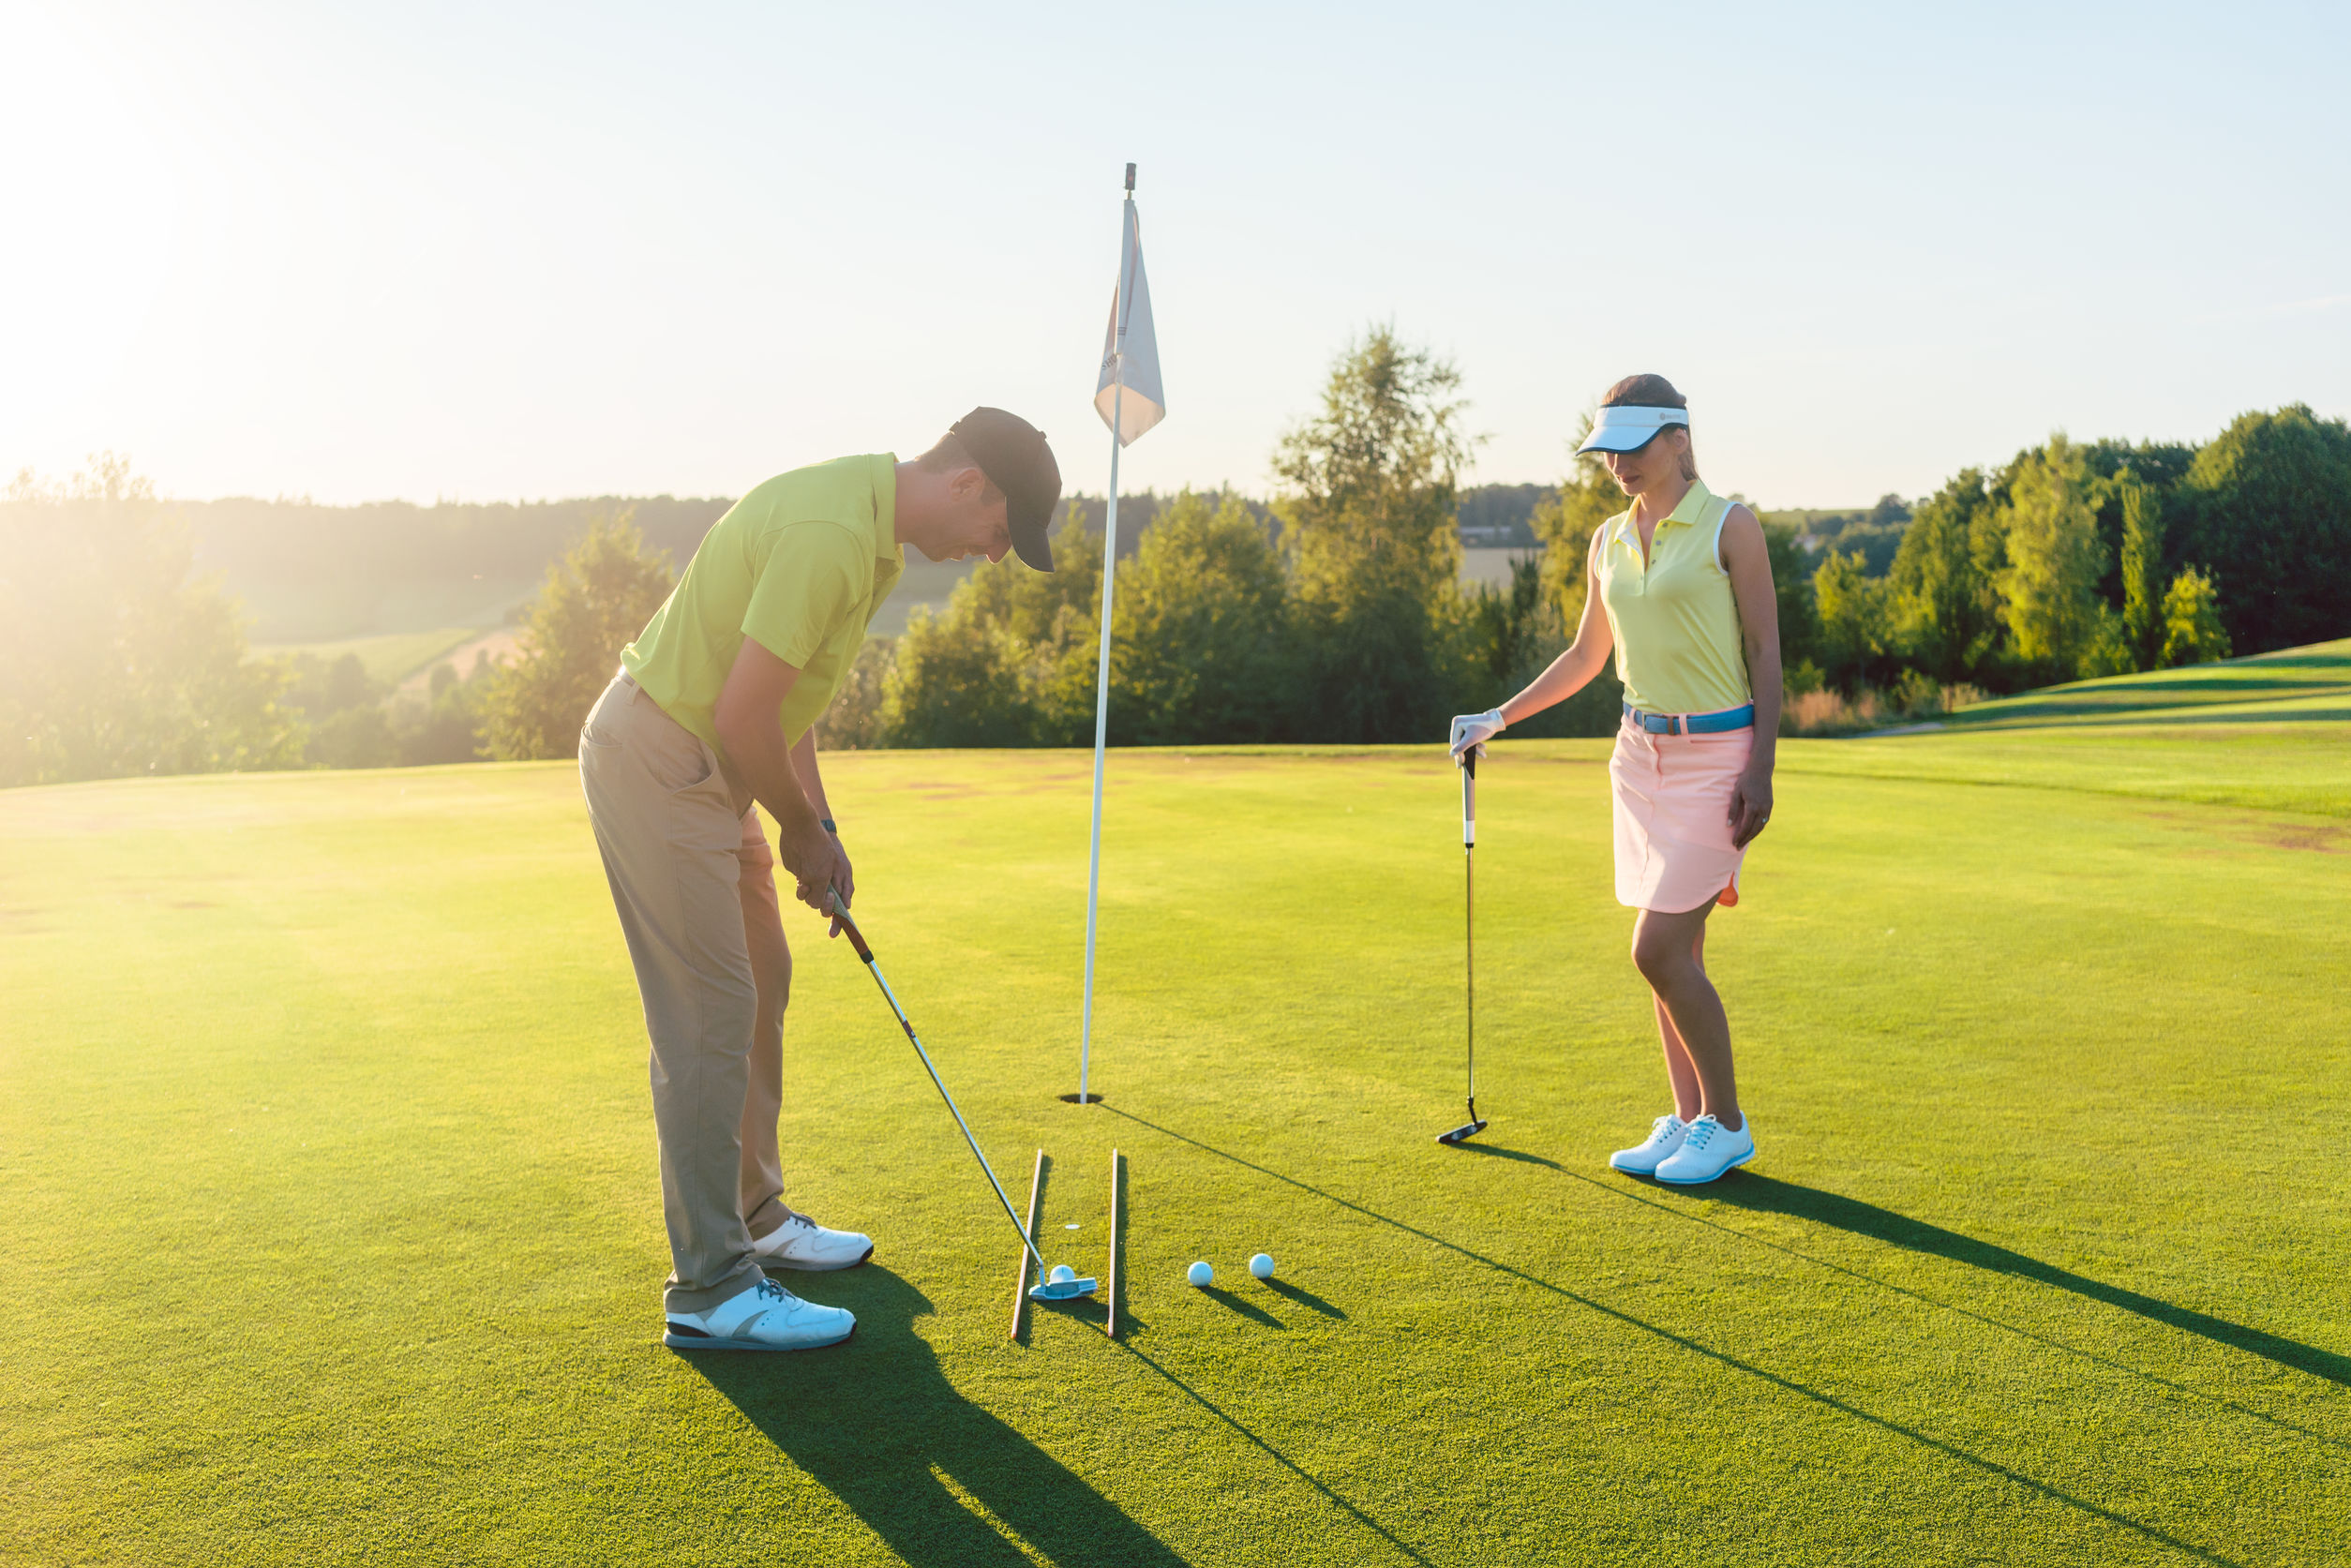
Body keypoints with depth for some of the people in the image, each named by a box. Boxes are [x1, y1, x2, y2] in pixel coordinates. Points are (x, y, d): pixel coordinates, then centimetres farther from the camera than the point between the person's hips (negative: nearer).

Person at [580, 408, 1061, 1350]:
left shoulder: (872, 534, 9)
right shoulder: (832, 533, -25)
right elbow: (744, 714, -25)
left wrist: (817, 827, 10)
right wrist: (800, 828, -8)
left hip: (703, 766, 11)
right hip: (656, 761, -11)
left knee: (760, 983, 17)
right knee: (710, 1018, -8)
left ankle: (754, 1218, 31)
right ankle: (710, 1290, 2)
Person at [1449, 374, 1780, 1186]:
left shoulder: (1730, 528, -7)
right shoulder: (1607, 543, 10)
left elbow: (1765, 653, -8)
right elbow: (1585, 658, 19)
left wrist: (1761, 769, -14)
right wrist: (1498, 718, 15)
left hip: (1716, 754, -6)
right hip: (1640, 752, 6)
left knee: (1658, 949, -10)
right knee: (1673, 951, 9)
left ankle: (1727, 1122, 8)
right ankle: (1687, 1120, 21)